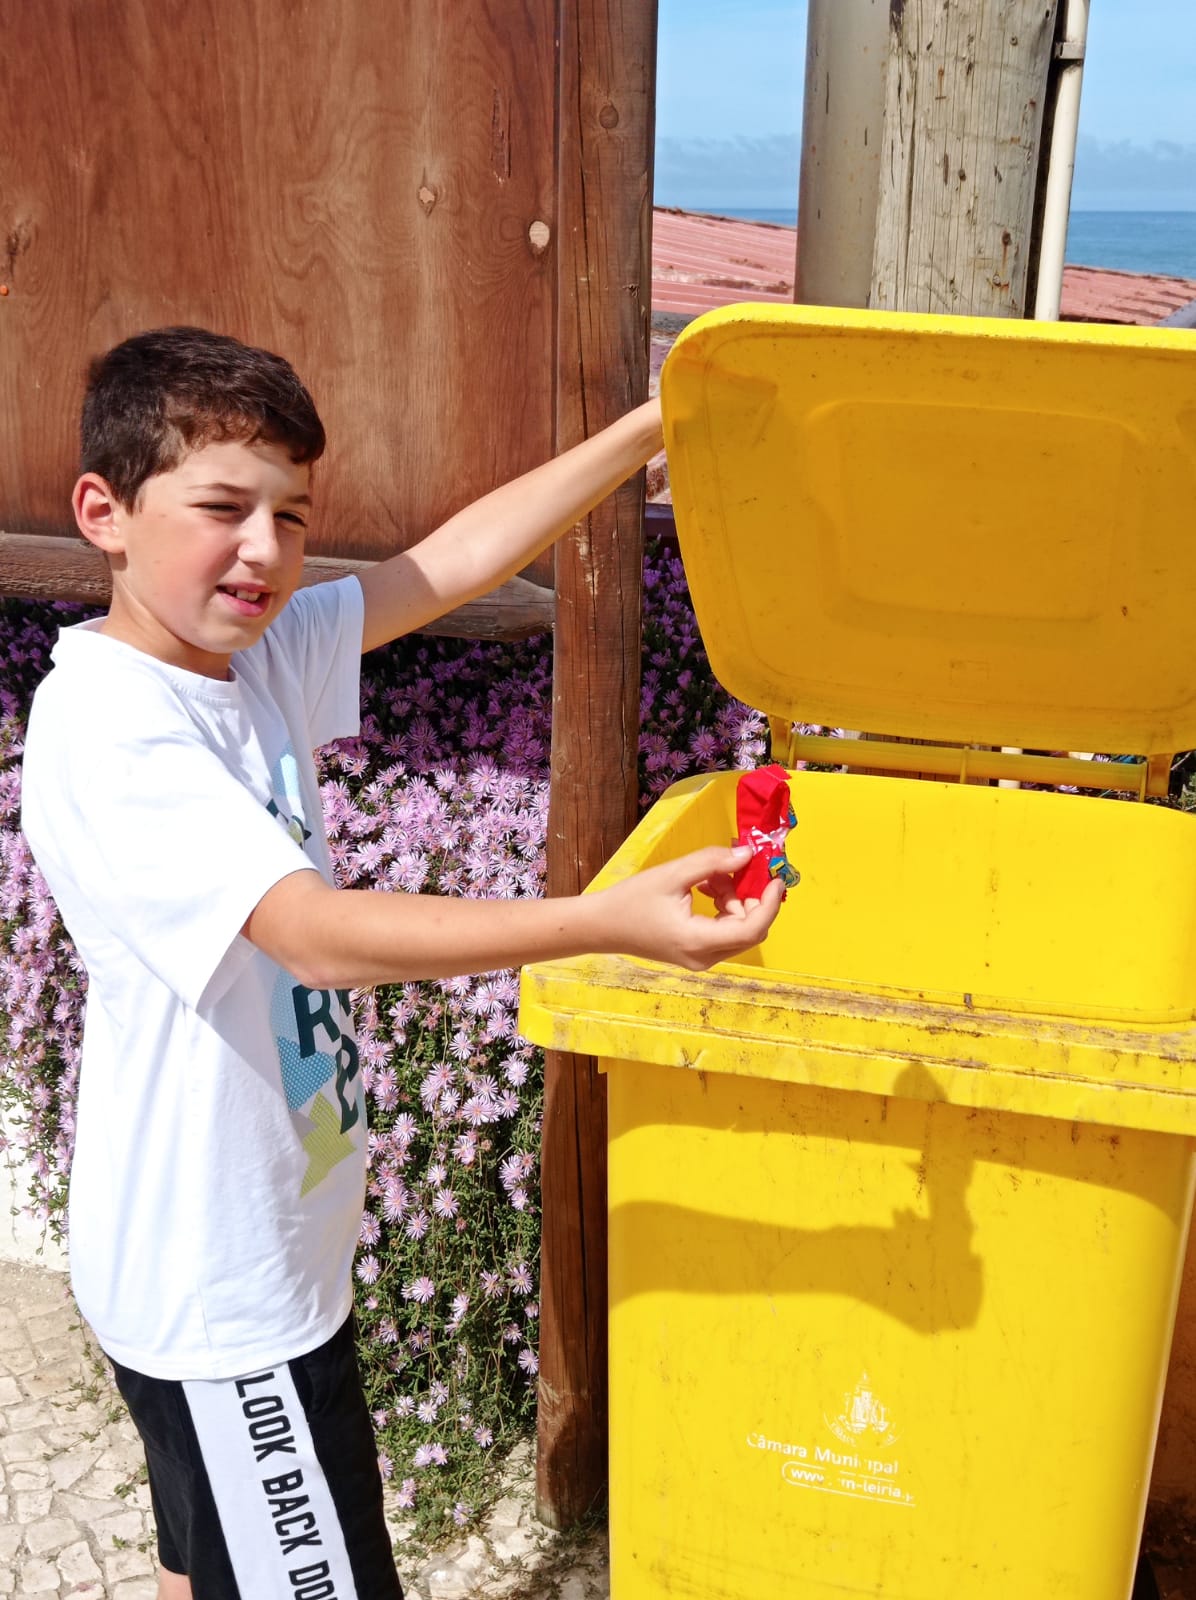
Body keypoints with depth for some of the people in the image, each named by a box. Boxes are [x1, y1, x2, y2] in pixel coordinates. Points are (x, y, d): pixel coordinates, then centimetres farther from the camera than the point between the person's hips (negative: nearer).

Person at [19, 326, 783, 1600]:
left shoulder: (259, 655, -1)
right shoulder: (105, 728, -25)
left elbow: (454, 561, 0)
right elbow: (318, 933, -35)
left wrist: (653, 426, -4)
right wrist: (606, 922, -43)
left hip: (262, 1245, 8)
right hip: (216, 1287, -8)